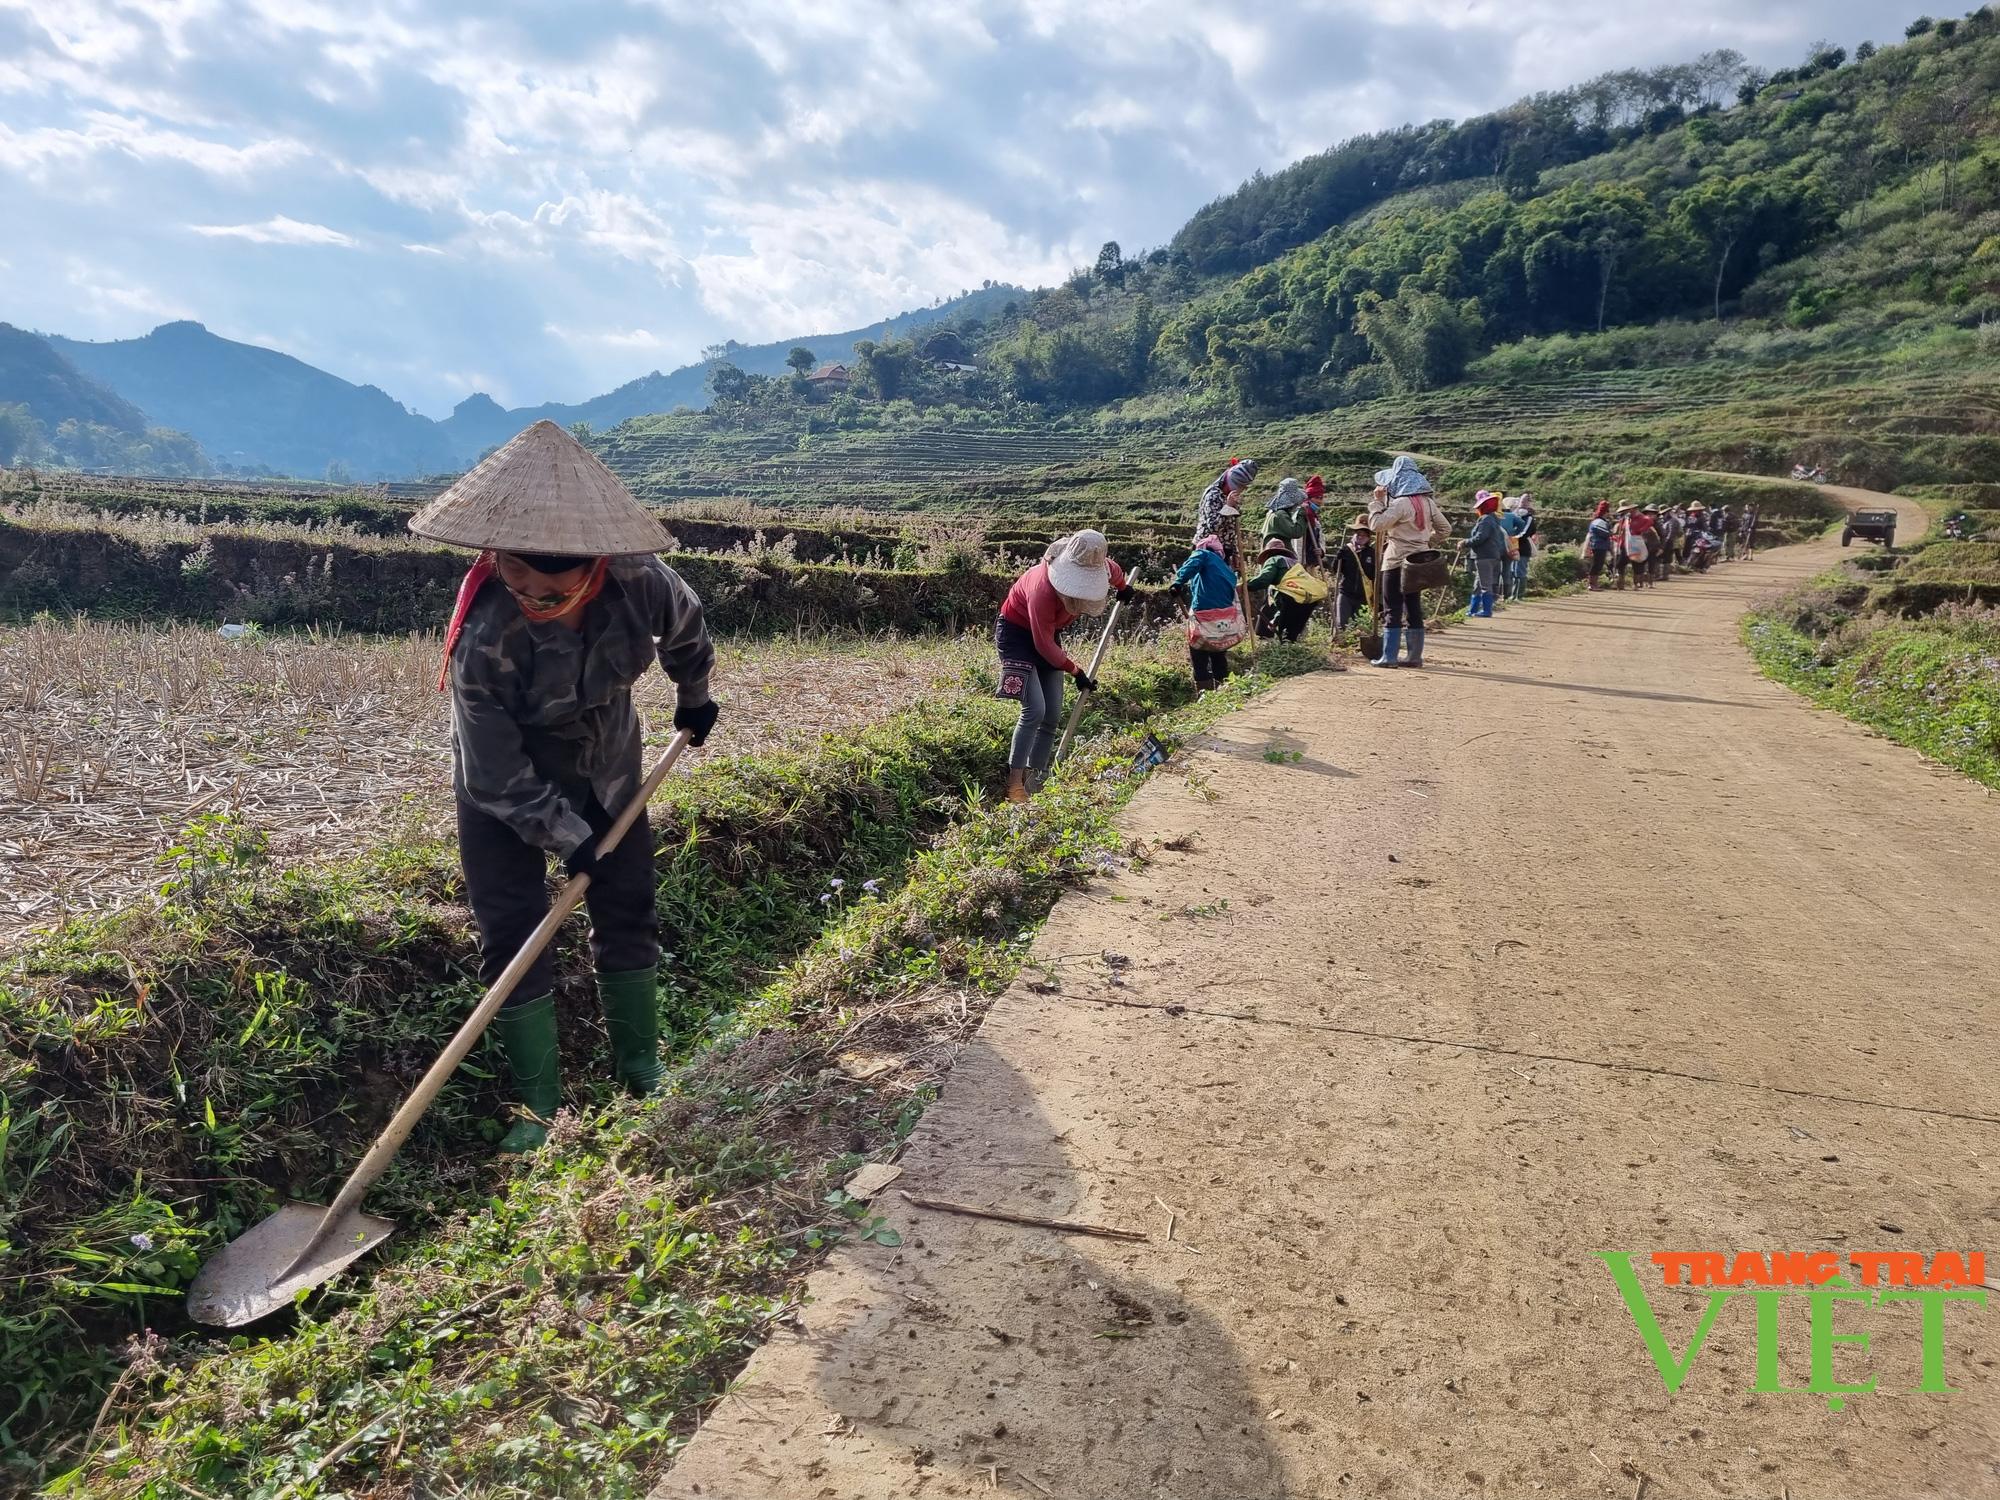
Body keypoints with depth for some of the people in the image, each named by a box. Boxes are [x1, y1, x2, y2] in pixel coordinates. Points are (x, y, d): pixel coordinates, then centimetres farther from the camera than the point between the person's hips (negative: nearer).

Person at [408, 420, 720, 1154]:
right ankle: (537, 1106, 12)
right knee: (511, 938, -4)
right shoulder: (484, 637, -36)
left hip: (606, 770, 4)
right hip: (505, 793, -3)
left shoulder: (639, 584, -27)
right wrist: (571, 839, -24)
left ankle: (641, 1070, 28)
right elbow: (498, 776, -27)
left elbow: (687, 627, 0)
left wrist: (693, 697, 14)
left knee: (629, 915, 9)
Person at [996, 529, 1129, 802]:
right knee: (1034, 710, -21)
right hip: (1017, 633, -7)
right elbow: (1043, 645, -28)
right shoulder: (1043, 589, -37)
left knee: (1053, 715, 0)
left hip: (1048, 633, 7)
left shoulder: (1099, 567, -17)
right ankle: (1014, 785, -15)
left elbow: (1113, 570, 11)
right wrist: (1076, 671, -20)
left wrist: (1123, 588, 29)